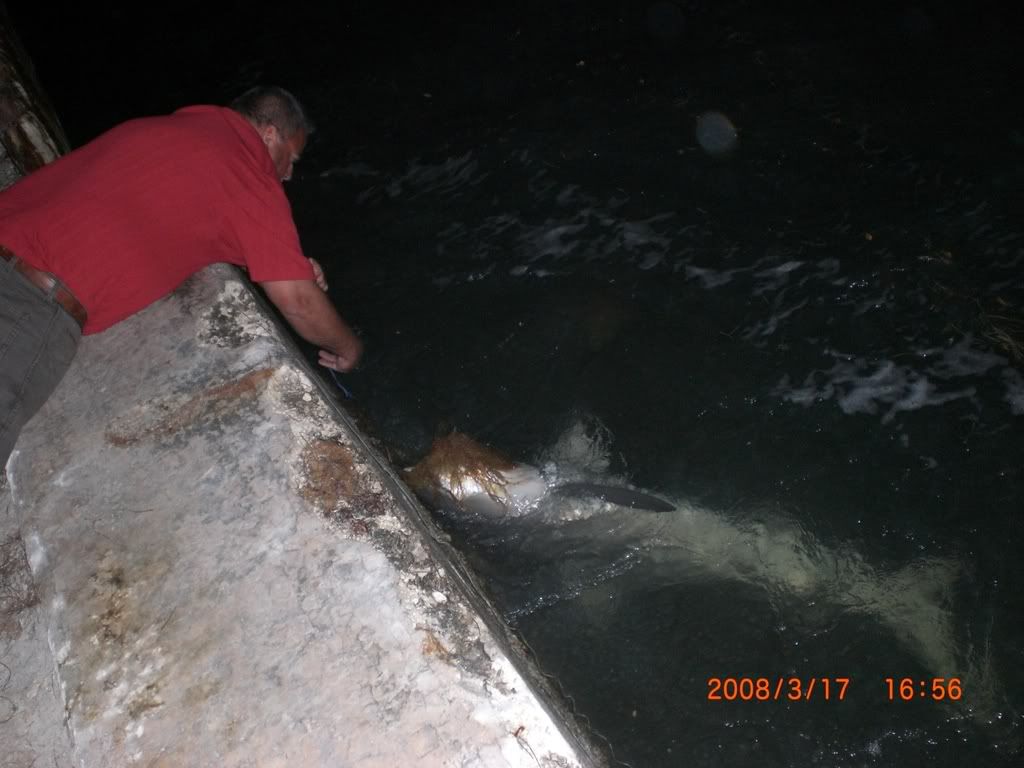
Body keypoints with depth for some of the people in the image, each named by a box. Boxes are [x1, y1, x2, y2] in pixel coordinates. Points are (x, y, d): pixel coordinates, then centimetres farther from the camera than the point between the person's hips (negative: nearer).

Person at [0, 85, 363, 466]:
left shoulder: (163, 125, 19)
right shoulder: (250, 175, -4)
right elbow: (297, 302, -5)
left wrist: (289, 265, 22)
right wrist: (350, 346, 15)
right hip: (33, 304, -9)